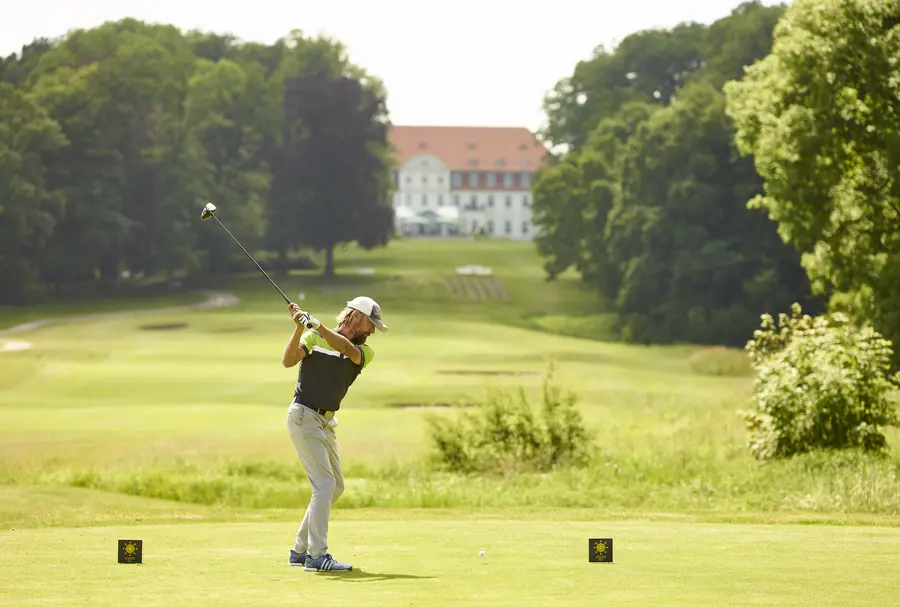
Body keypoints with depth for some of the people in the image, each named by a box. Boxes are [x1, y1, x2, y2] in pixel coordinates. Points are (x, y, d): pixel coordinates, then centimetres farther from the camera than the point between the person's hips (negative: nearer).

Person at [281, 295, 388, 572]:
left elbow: (347, 349, -18)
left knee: (335, 486, 13)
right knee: (325, 483, -15)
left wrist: (318, 326, -33)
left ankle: (300, 550, 22)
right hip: (304, 416, -7)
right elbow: (288, 360, -18)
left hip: (326, 422, 7)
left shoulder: (365, 352, 4)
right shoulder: (314, 337, -5)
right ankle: (317, 556, -16)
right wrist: (300, 328, -29)